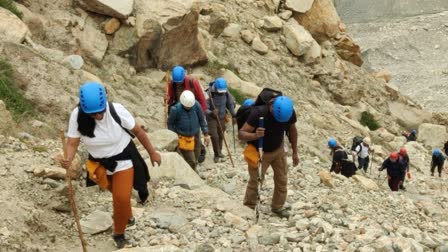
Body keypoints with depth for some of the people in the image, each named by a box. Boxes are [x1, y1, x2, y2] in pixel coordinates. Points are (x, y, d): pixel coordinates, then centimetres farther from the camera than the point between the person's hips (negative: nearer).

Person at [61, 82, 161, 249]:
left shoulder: (116, 110, -28)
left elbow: (138, 131, -14)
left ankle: (119, 234, 18)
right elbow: (72, 143, -22)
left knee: (122, 198, -8)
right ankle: (127, 216, 55)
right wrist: (68, 160, -44)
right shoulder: (77, 115, -25)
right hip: (99, 162, 3)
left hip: (123, 159, -2)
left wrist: (152, 152, -5)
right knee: (117, 196, 24)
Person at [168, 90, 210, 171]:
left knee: (194, 160, 17)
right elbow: (170, 123, -7)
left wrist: (206, 134, 0)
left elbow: (201, 119, -2)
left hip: (195, 136, 3)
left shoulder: (196, 105, -16)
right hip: (183, 138, -3)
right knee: (191, 161, -6)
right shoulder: (176, 109, -22)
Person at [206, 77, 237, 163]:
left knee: (221, 136, 13)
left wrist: (233, 116, 4)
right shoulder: (209, 94, -25)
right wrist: (211, 113, -44)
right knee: (214, 136, -11)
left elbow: (231, 103, 5)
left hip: (222, 117, 4)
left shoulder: (225, 93, -11)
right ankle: (217, 154, 6)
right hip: (211, 118, -4)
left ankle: (219, 152, 34)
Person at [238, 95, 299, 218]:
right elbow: (241, 134, -33)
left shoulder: (289, 112, -21)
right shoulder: (259, 113, -35)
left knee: (282, 180, 10)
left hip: (278, 149, 4)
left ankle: (278, 207, 29)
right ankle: (248, 208, 21)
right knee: (255, 182, 1)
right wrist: (255, 135, -53)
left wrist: (295, 152, 5)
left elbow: (292, 130, 0)